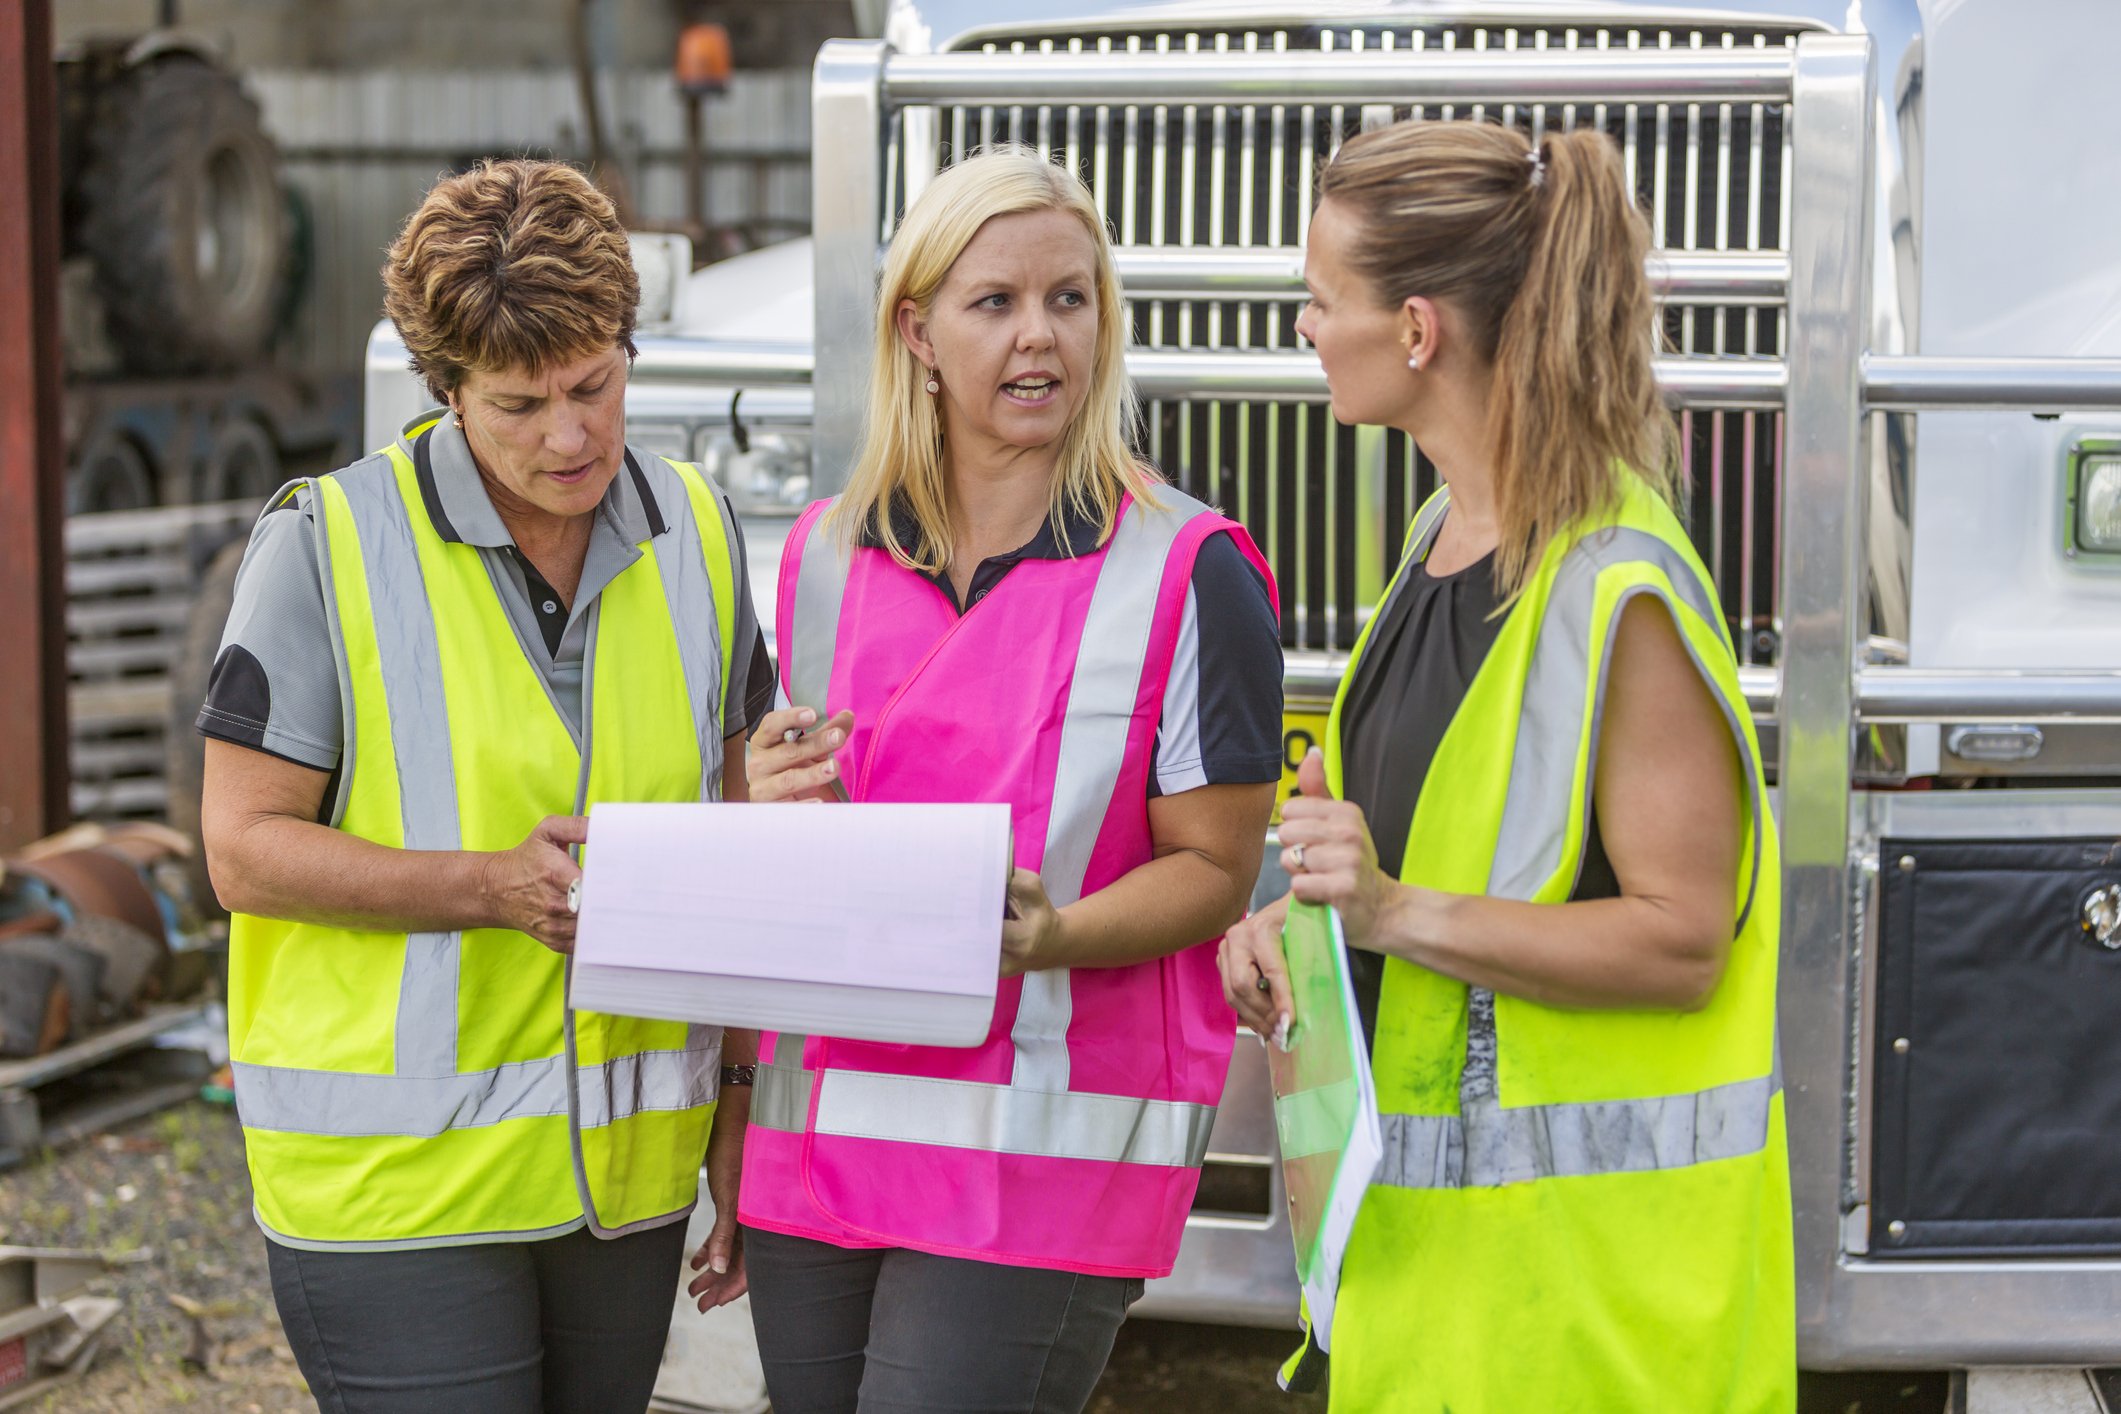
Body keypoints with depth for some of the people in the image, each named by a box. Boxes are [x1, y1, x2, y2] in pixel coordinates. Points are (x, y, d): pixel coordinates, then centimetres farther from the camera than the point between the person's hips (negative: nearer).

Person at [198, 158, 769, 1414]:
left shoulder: (698, 538, 6)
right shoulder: (330, 546, -8)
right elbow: (245, 849, -7)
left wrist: (739, 1123, 9)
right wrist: (496, 887, -21)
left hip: (622, 1167, 4)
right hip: (395, 1174, -4)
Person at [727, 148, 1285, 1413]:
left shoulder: (1189, 572, -4)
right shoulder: (825, 556, 11)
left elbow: (1213, 870, -5)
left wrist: (1046, 936, -22)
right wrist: (773, 806, -2)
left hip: (1046, 1138, -5)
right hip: (822, 1127, 5)